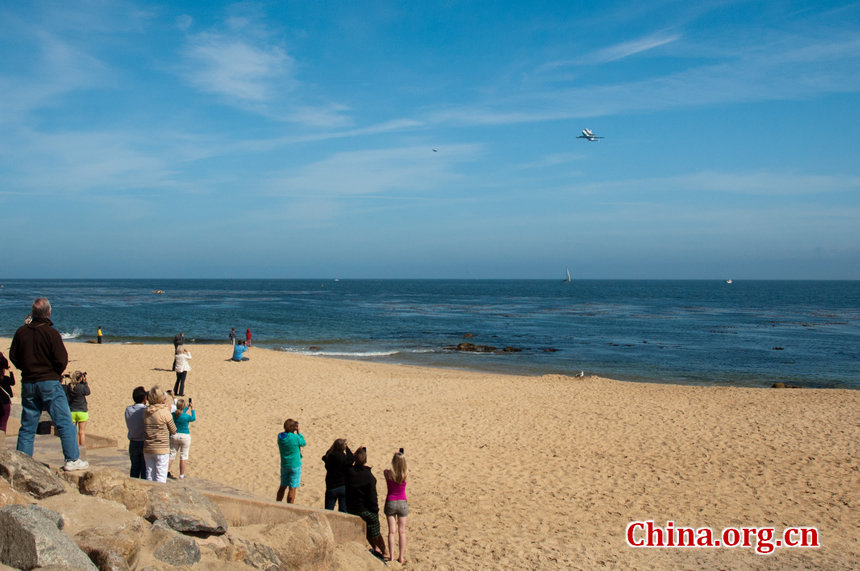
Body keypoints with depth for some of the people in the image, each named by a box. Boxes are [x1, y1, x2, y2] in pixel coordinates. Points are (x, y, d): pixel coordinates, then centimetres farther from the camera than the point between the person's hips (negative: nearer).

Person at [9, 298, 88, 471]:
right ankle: (72, 460, -4)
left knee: (27, 426, 12)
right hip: (49, 383, -5)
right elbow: (62, 360, -12)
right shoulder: (51, 333, -11)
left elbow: (13, 356, 11)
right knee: (64, 423, -1)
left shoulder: (21, 332, 3)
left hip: (27, 384, 5)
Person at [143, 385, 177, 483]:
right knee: (161, 478, 2)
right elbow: (173, 431, -4)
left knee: (150, 477, 14)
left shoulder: (145, 412, 2)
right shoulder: (165, 412, -13)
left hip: (147, 449, 5)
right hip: (161, 449, -5)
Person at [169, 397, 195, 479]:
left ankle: (166, 471, 18)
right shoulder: (186, 417, -17)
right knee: (183, 457, 5)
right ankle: (181, 475, 9)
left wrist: (188, 407, 26)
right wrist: (192, 408, 13)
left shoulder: (173, 414, -4)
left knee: (172, 454, 15)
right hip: (185, 436, -4)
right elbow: (193, 418, 6)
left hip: (174, 436, 4)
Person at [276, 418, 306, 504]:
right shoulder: (295, 437, -19)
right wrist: (298, 432, 1)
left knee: (283, 487, 19)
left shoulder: (280, 436, -3)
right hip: (295, 465, -6)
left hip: (284, 465, 6)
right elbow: (303, 443, -1)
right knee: (292, 489, 0)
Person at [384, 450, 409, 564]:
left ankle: (391, 557, 7)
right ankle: (401, 557, 13)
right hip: (402, 503, 0)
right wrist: (401, 457, 2)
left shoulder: (387, 473, -14)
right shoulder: (404, 475, -13)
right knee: (402, 531, 9)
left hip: (390, 502, 0)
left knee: (391, 531, 6)